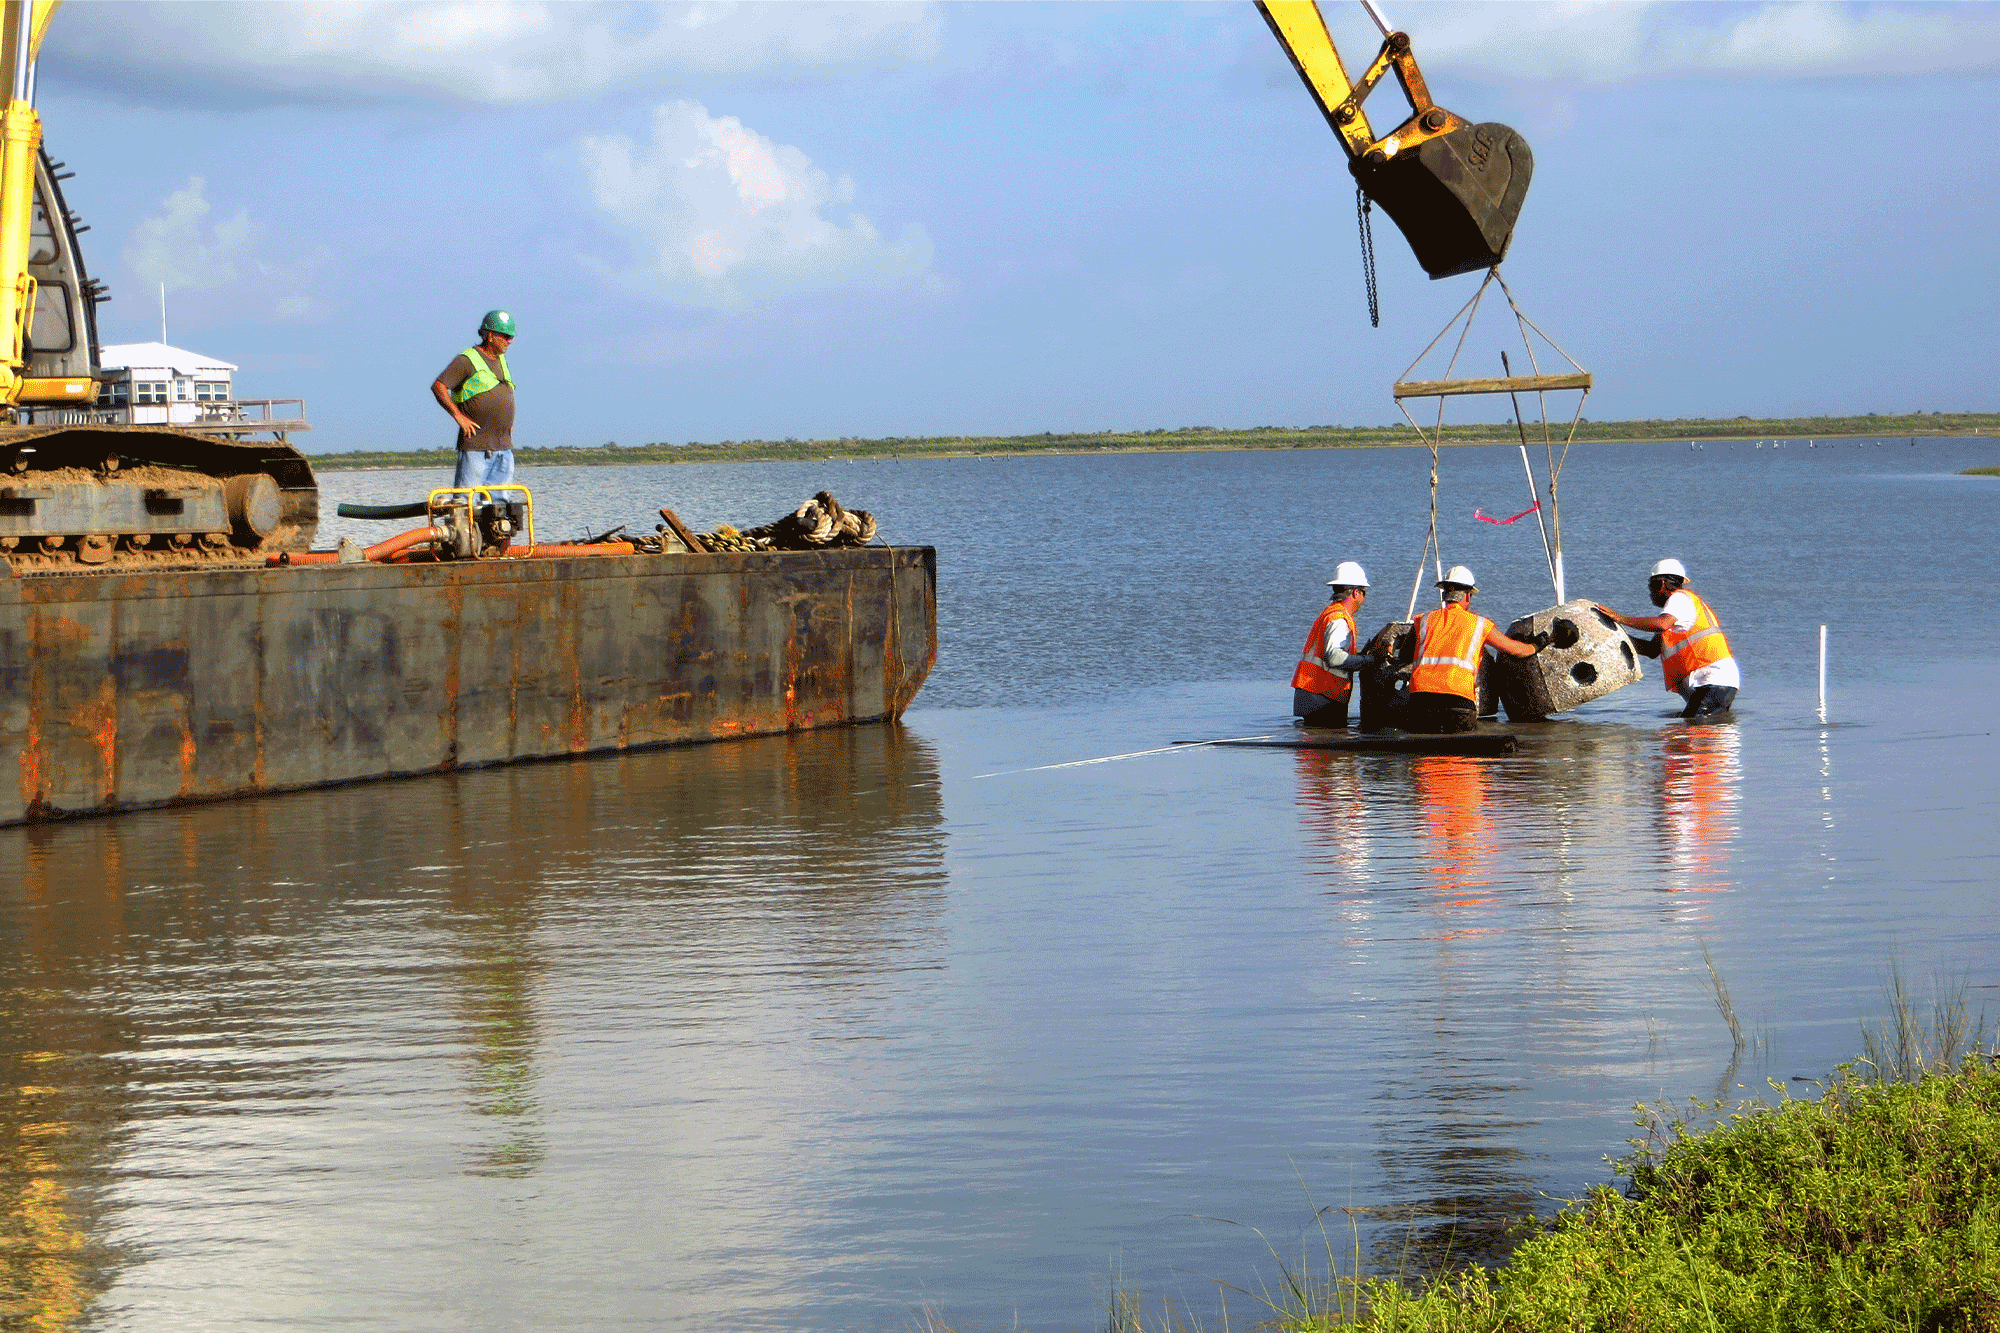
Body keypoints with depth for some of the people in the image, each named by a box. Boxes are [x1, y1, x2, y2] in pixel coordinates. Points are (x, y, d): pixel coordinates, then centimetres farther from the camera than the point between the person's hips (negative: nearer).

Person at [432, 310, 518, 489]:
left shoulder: (501, 360, 17)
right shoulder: (467, 360, -7)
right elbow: (438, 386, -12)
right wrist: (459, 416, -16)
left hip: (504, 447, 7)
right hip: (476, 447, -7)